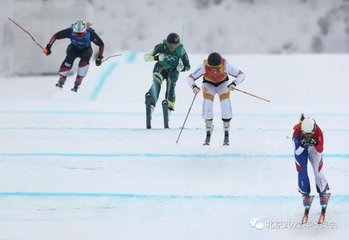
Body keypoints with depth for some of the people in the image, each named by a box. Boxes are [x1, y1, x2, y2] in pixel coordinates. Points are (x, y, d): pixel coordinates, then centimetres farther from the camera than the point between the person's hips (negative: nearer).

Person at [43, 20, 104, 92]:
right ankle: (61, 80, -18)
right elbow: (55, 36, -21)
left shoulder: (90, 33, -34)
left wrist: (99, 58, -24)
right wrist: (48, 47, -26)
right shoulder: (70, 31, -32)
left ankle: (77, 83, -23)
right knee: (69, 60, -29)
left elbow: (101, 44, -21)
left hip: (86, 50, 0)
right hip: (73, 48, 0)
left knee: (84, 61, -31)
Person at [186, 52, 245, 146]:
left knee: (226, 105, -21)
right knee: (207, 103, -22)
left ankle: (226, 134, -9)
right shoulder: (204, 67, -35)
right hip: (208, 84, 0)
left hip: (223, 83, 0)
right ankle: (208, 134, -10)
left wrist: (235, 83, -48)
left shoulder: (226, 65, -36)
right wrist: (193, 86, -49)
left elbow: (241, 74, -29)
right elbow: (190, 78, -28)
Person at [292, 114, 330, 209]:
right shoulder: (297, 131, -36)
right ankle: (305, 195, 9)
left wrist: (315, 144, -51)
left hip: (314, 149, 0)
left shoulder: (318, 131, -34)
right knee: (302, 172, -7)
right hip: (301, 150, 0)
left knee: (318, 171, -5)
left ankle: (323, 193, 15)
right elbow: (297, 152, -32)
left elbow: (320, 149, -31)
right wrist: (302, 145, -52)